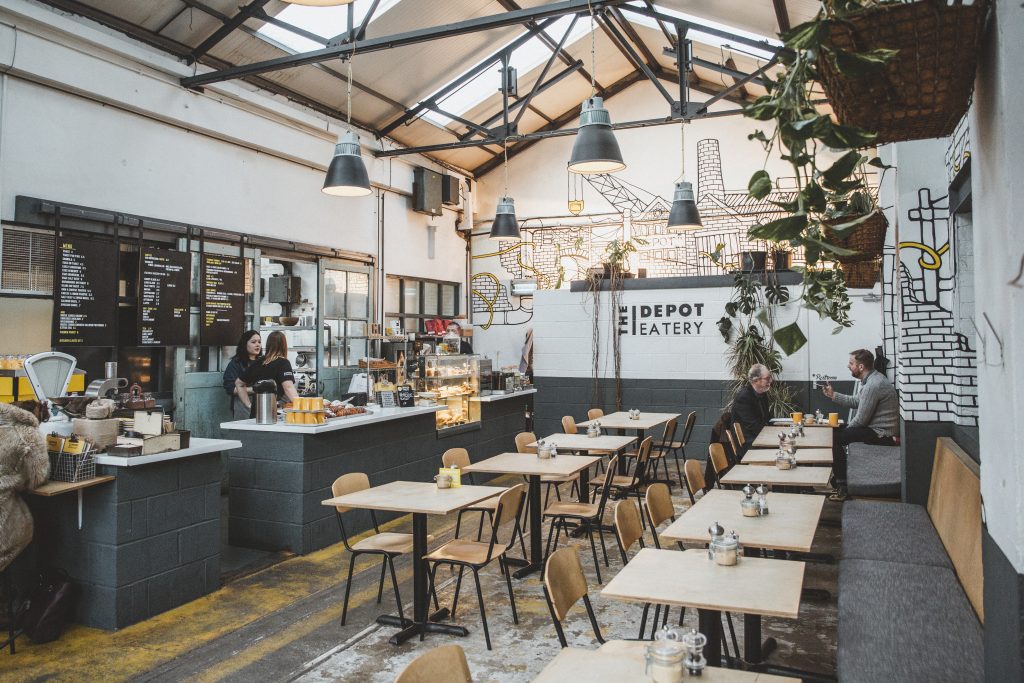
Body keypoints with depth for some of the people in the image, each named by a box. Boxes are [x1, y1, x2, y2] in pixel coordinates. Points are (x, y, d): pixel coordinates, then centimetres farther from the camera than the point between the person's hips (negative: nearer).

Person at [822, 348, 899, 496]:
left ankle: (842, 484, -1)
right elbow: (855, 402, 16)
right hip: (878, 429, 11)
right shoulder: (872, 379, 9)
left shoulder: (873, 385, -24)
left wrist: (845, 430, -3)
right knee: (839, 430, 17)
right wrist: (833, 395, 6)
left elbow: (860, 420, -21)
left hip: (882, 435, -11)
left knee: (836, 438, -11)